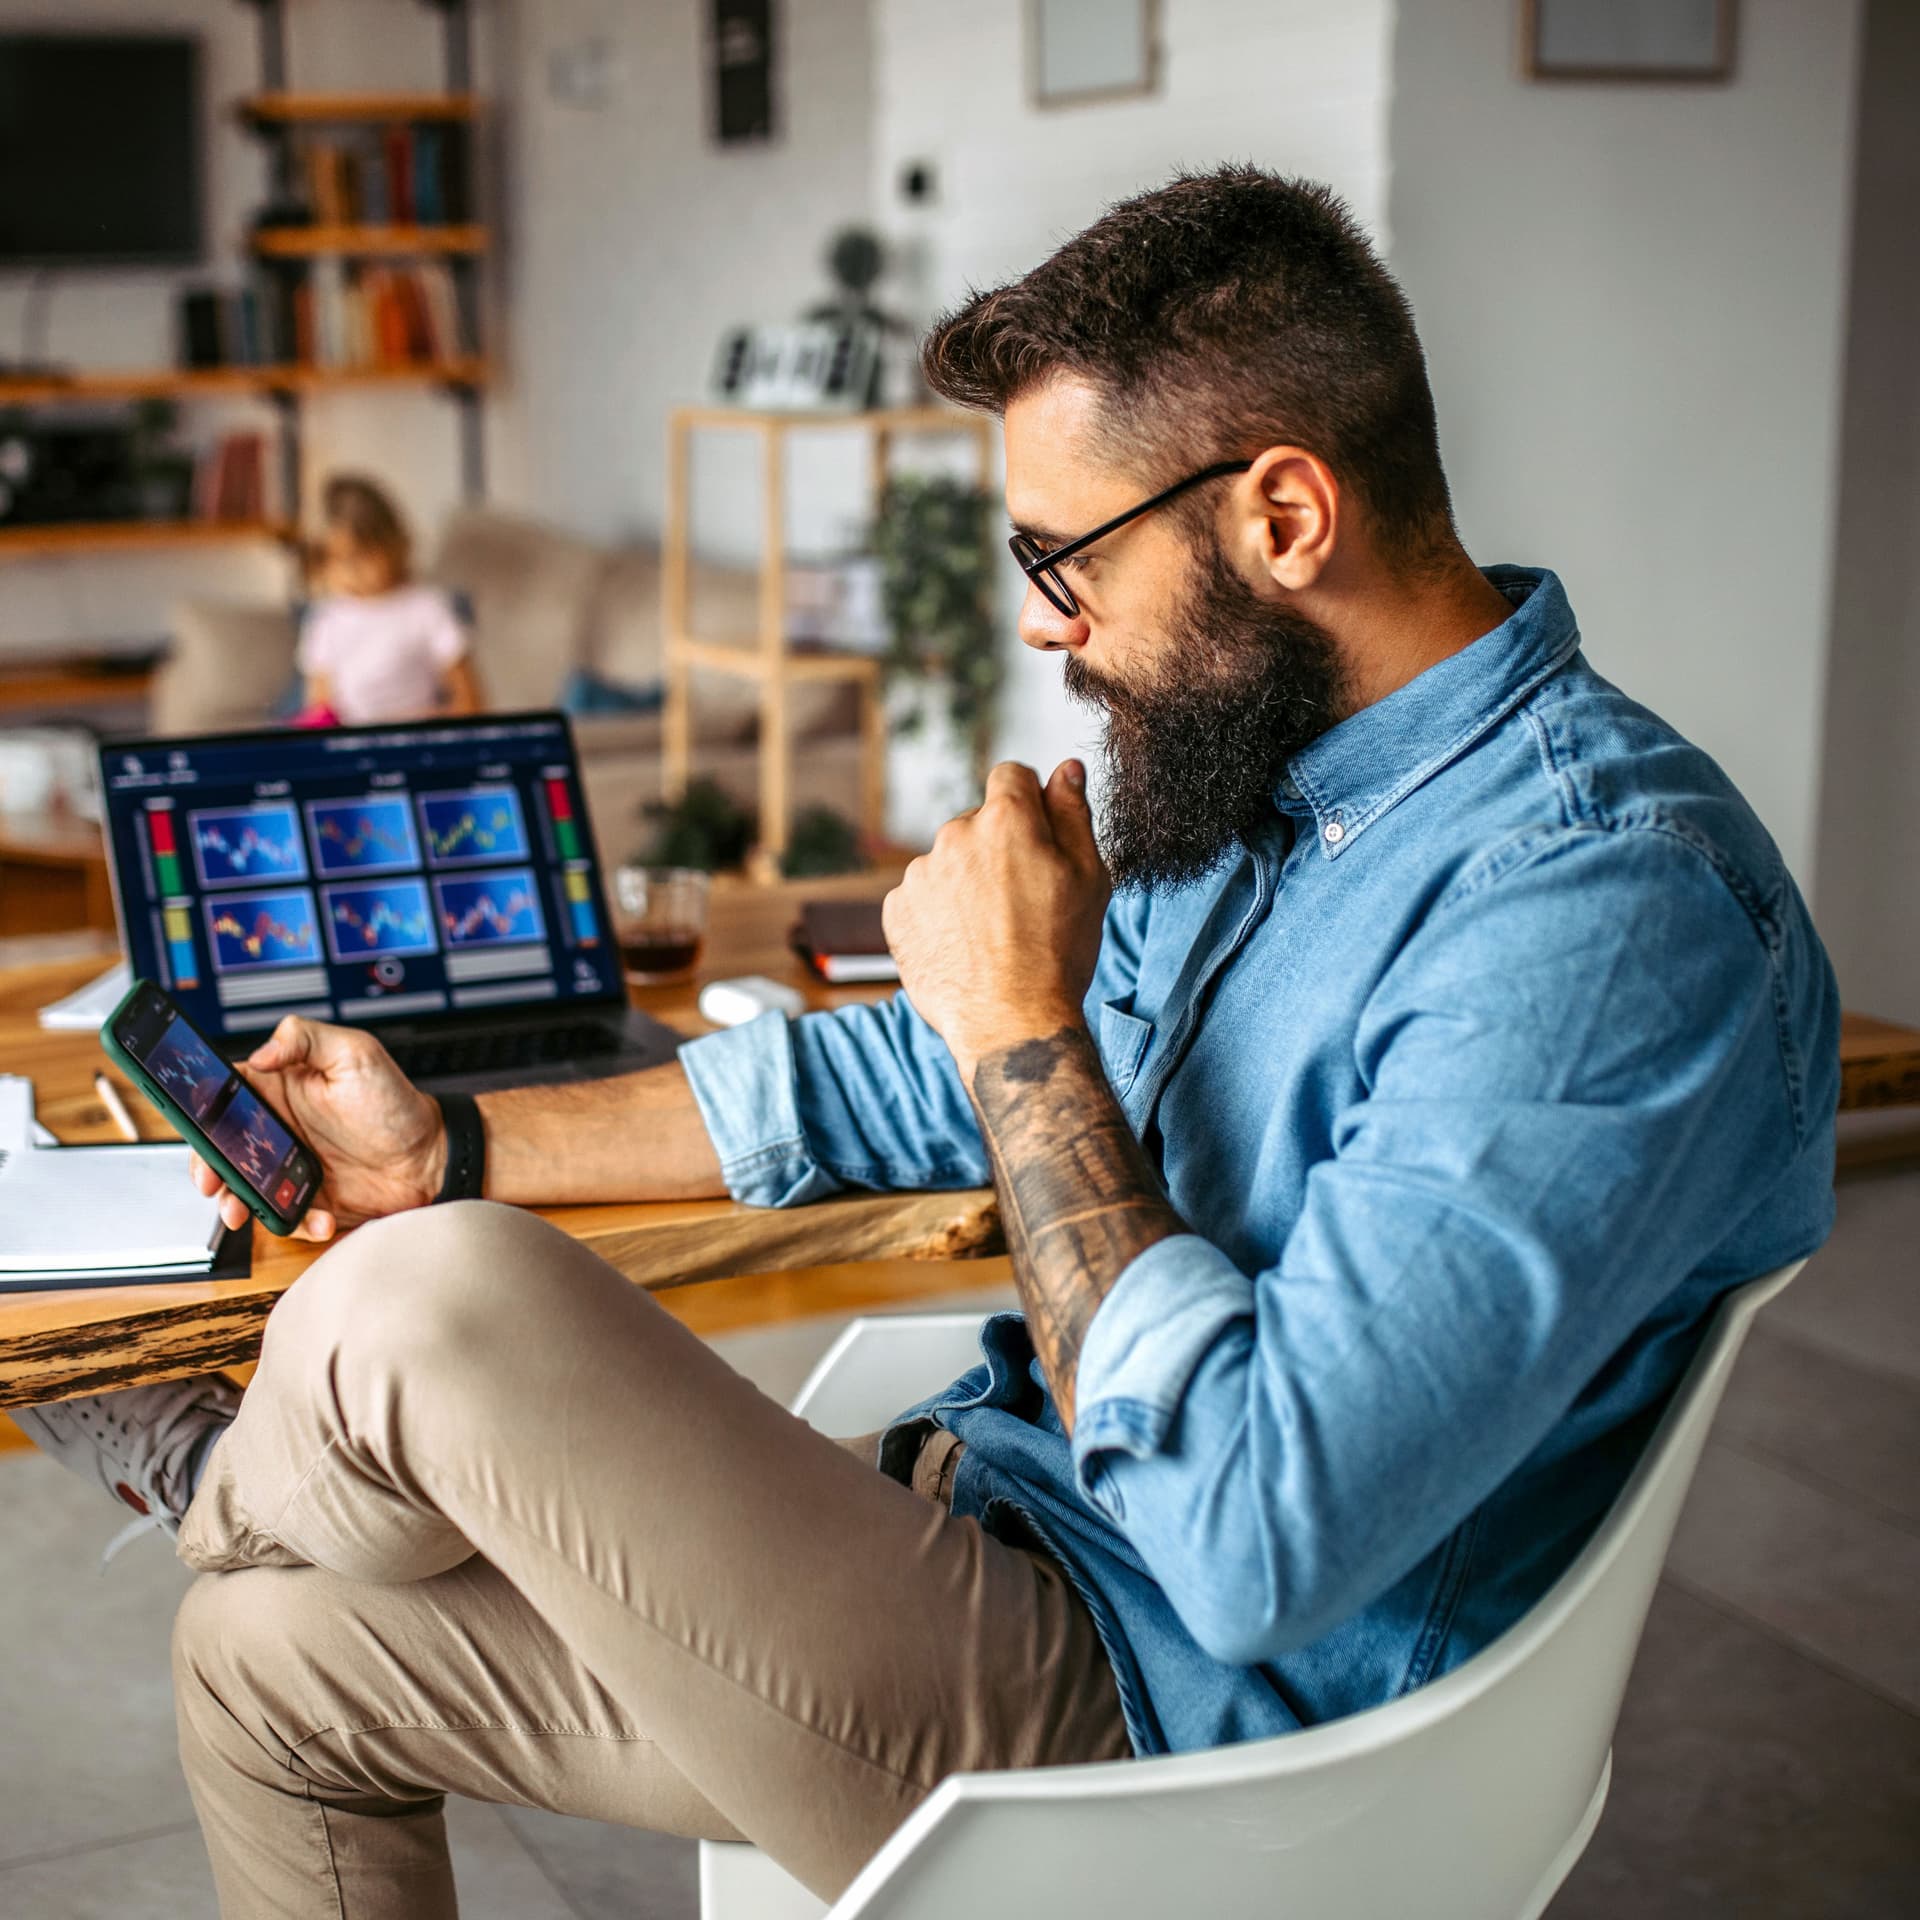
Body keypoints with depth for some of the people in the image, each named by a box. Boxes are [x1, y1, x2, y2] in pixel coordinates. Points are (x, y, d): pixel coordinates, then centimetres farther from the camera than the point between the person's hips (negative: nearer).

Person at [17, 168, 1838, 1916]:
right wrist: (456, 1146, 15)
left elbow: (1256, 1538, -31)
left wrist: (1025, 1031, -21)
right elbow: (923, 1087, 18)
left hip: (1150, 1721, -9)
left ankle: (235, 1481, 15)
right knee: (264, 1656, 9)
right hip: (979, 1527, 9)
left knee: (429, 1308, -22)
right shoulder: (1249, 770, 7)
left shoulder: (1611, 906, -25)